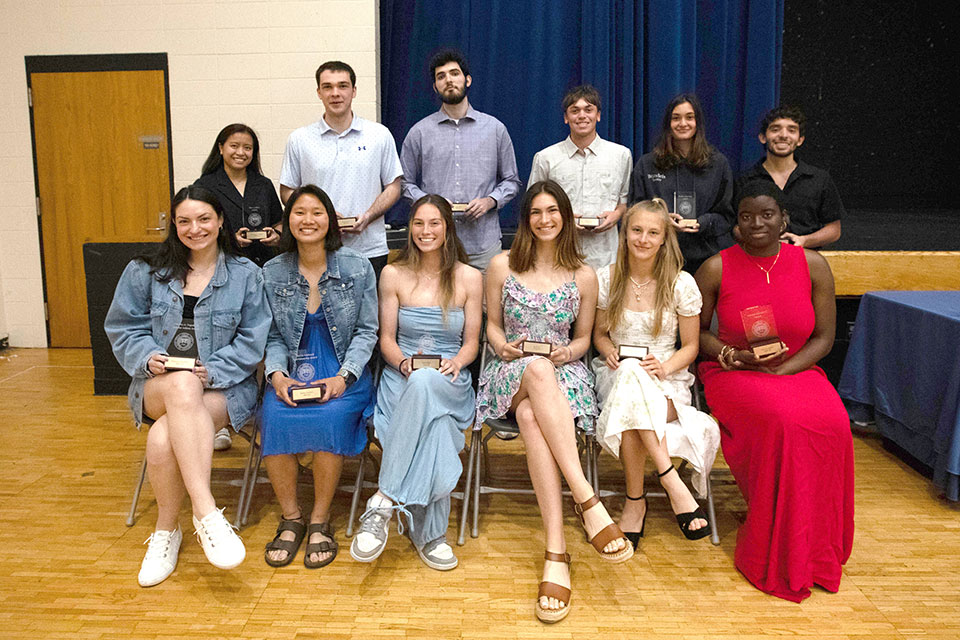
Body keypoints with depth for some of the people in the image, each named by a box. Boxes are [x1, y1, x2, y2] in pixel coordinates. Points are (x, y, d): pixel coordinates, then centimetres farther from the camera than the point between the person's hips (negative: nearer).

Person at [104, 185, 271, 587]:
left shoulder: (246, 275, 6)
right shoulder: (146, 272, 13)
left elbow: (252, 339, 1)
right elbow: (123, 328, 12)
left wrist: (212, 370, -14)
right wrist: (148, 357, -9)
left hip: (223, 387, -1)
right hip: (157, 386, 2)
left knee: (163, 437, -32)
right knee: (182, 385, -38)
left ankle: (166, 530, -8)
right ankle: (207, 512, -37)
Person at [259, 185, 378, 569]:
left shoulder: (357, 268, 2)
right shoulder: (272, 273, 7)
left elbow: (367, 331, 1)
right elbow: (272, 336, 9)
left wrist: (343, 376, -13)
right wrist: (277, 375, -11)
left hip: (343, 374, -1)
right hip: (291, 374, 2)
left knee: (329, 418, -31)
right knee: (275, 418, -28)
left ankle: (320, 520, -11)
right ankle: (291, 518, -7)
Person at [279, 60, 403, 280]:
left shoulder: (380, 135, 6)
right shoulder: (299, 140, 6)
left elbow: (393, 187, 8)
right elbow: (287, 191, 9)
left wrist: (367, 217, -9)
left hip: (370, 251, 0)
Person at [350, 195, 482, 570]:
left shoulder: (469, 278, 8)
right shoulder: (393, 275, 9)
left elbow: (471, 343, 9)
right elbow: (386, 338, 8)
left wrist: (455, 363, -15)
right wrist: (404, 362, -15)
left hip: (450, 384, 0)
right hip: (401, 378, 1)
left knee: (424, 383, -41)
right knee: (430, 427, -38)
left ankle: (385, 500, -37)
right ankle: (429, 533, -24)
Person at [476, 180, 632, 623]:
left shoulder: (584, 276, 10)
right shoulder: (502, 266, 10)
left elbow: (583, 338, 15)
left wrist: (568, 351, -7)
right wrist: (503, 346, -6)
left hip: (563, 373, 0)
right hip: (511, 371, 0)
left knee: (531, 416, -37)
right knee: (538, 370, -40)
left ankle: (556, 551, -40)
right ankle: (587, 501, -44)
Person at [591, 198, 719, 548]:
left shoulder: (682, 283, -1)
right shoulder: (607, 278, 4)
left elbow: (690, 346, 5)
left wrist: (665, 368, -15)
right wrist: (608, 351, -8)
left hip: (665, 381, -1)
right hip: (617, 375, 2)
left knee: (630, 409, -37)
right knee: (629, 372, -38)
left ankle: (635, 502, -23)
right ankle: (673, 483, -33)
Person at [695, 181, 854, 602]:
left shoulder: (812, 266, 3)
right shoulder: (716, 269, -1)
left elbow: (823, 338, 4)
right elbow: (696, 333, 5)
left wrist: (782, 369, -12)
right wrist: (736, 356, -12)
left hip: (797, 370, 2)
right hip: (733, 375, -2)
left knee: (832, 424, -30)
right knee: (785, 421, -33)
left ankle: (816, 549, -9)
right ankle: (777, 557, -14)